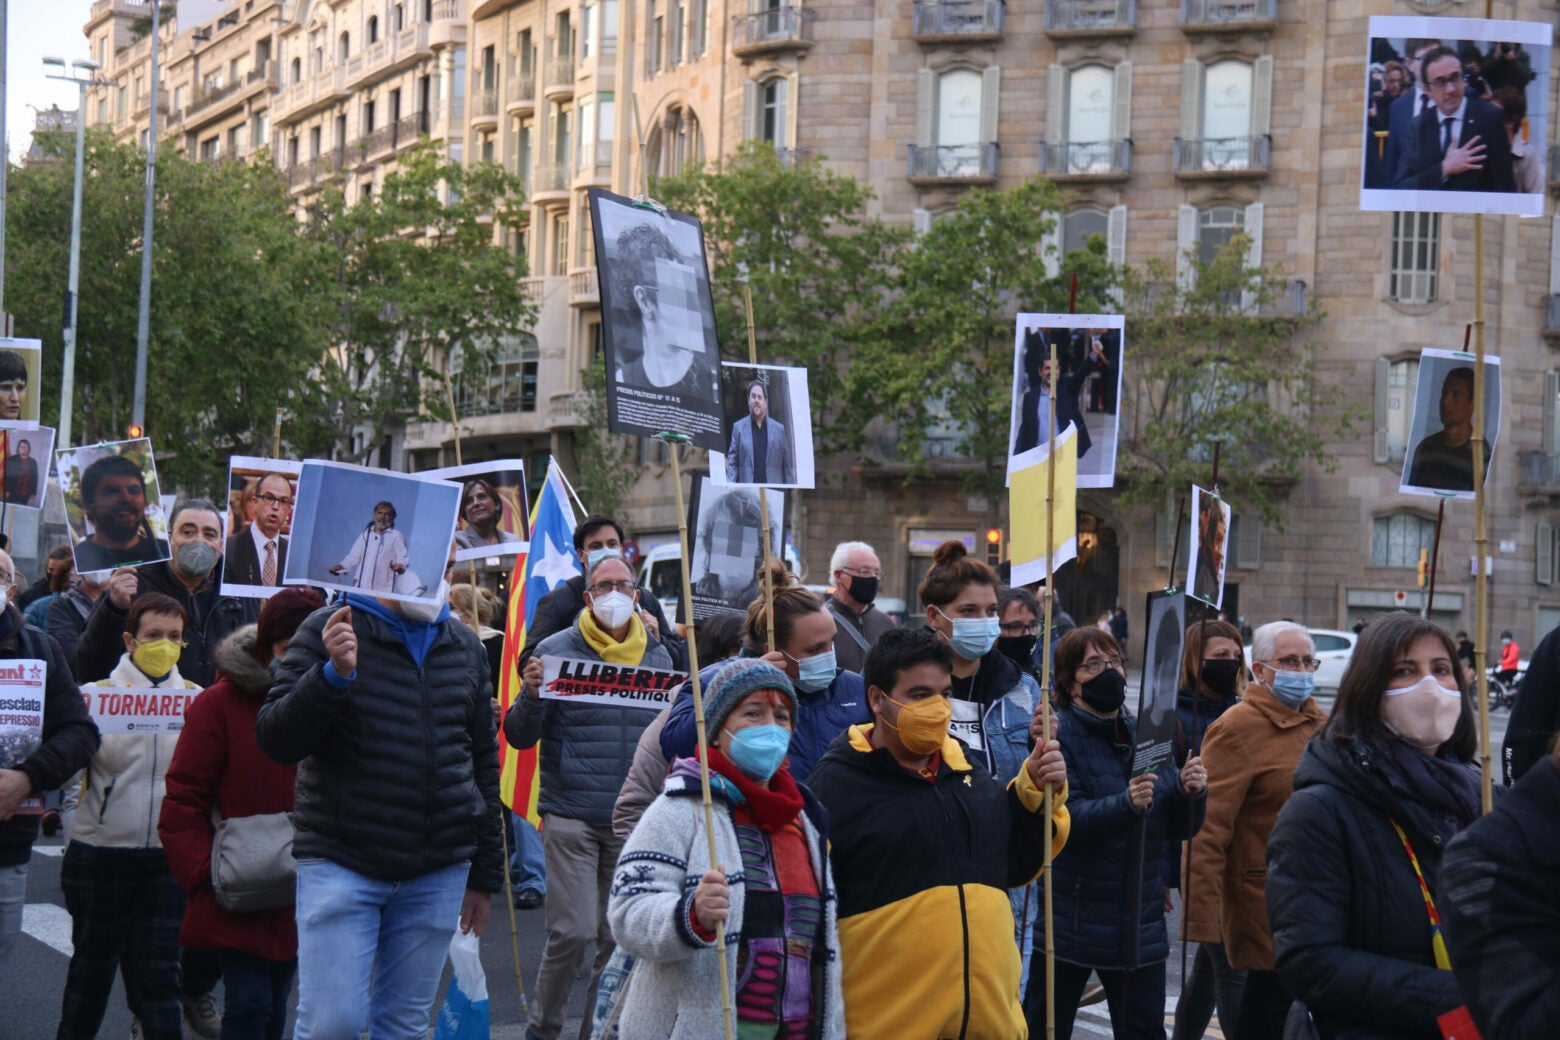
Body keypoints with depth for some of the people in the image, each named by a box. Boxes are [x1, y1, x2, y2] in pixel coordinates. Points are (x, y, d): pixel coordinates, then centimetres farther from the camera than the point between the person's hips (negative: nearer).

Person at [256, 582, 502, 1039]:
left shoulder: (465, 646, 11)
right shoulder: (326, 631, -3)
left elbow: (483, 763, 17)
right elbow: (274, 741, -10)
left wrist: (485, 875, 17)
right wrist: (334, 672, -26)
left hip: (439, 872, 4)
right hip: (340, 863, -4)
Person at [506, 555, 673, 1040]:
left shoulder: (657, 656, 10)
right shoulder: (557, 650, -3)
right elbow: (519, 737, -4)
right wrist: (531, 694, -23)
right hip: (570, 814, -4)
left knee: (619, 937, 6)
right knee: (573, 932, -10)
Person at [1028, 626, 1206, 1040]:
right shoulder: (1059, 734, -8)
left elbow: (1178, 828, 9)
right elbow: (1064, 819, -22)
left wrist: (1189, 792, -12)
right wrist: (1125, 804, -37)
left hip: (1139, 924, 5)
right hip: (1069, 923, -5)